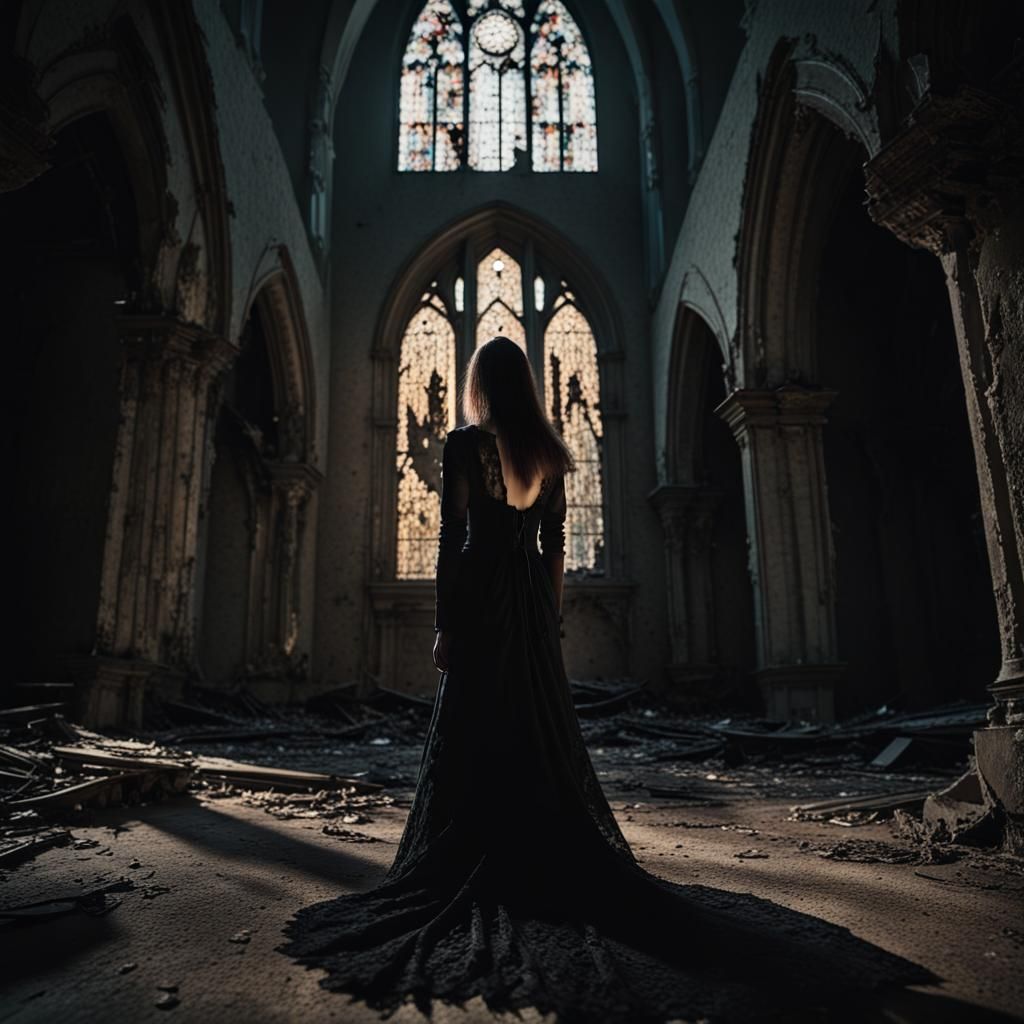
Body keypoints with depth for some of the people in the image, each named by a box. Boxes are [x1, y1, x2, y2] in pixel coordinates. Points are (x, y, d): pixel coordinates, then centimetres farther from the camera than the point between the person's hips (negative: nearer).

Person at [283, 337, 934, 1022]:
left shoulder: (464, 444, -5)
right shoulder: (549, 451, 8)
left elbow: (451, 537, -9)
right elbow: (556, 544, 9)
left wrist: (443, 624, -6)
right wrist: (551, 617, 16)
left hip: (478, 598, -4)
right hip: (533, 606, 5)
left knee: (475, 742, 1)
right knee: (543, 740, 11)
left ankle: (478, 874, 6)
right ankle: (554, 871, 22)